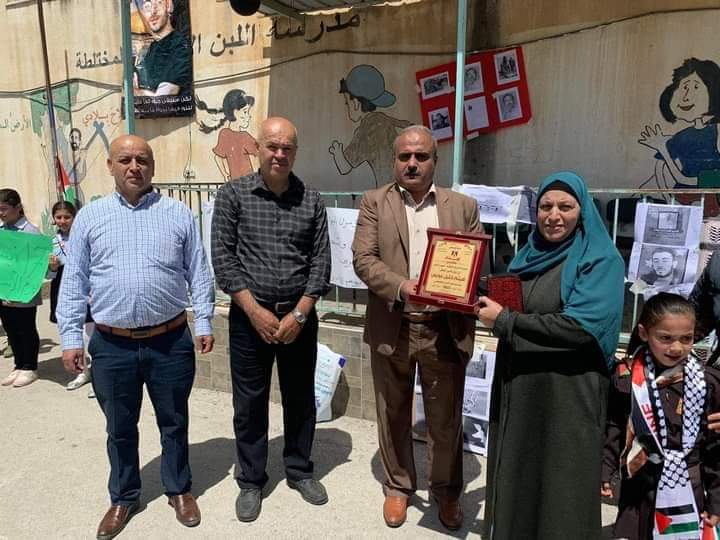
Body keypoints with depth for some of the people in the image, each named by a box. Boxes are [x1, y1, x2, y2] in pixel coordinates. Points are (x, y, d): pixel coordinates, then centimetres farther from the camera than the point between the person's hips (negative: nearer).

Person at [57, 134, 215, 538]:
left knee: (174, 422, 15)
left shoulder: (179, 214, 1)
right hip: (112, 345, 1)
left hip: (171, 341, -1)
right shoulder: (90, 216, 3)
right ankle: (124, 497, 38)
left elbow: (199, 274, 2)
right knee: (120, 428, 17)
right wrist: (71, 337, 0)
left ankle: (179, 489, 36)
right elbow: (73, 282, 4)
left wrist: (204, 322, -3)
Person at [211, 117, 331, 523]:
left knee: (301, 397, 14)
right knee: (250, 403, 10)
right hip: (250, 316, -1)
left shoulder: (312, 200, 2)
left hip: (300, 315, 2)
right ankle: (251, 481, 29)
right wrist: (256, 311, -12)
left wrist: (299, 314, -9)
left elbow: (321, 261, 0)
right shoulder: (233, 195, -3)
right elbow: (223, 258, -6)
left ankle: (300, 470, 34)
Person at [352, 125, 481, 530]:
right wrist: (401, 287, -23)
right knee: (394, 416, 16)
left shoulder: (463, 206, 5)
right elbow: (363, 259, -7)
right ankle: (398, 487, 37)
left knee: (446, 418, 13)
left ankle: (448, 491, 36)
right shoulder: (375, 202, 2)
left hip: (445, 329, 1)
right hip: (391, 328, 0)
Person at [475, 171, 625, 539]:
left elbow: (581, 326, -23)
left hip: (567, 393, -6)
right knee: (515, 475, 17)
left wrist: (505, 321, -19)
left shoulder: (601, 260, -10)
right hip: (517, 387, 6)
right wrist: (488, 307, -5)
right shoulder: (530, 254, 9)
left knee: (560, 485, 8)